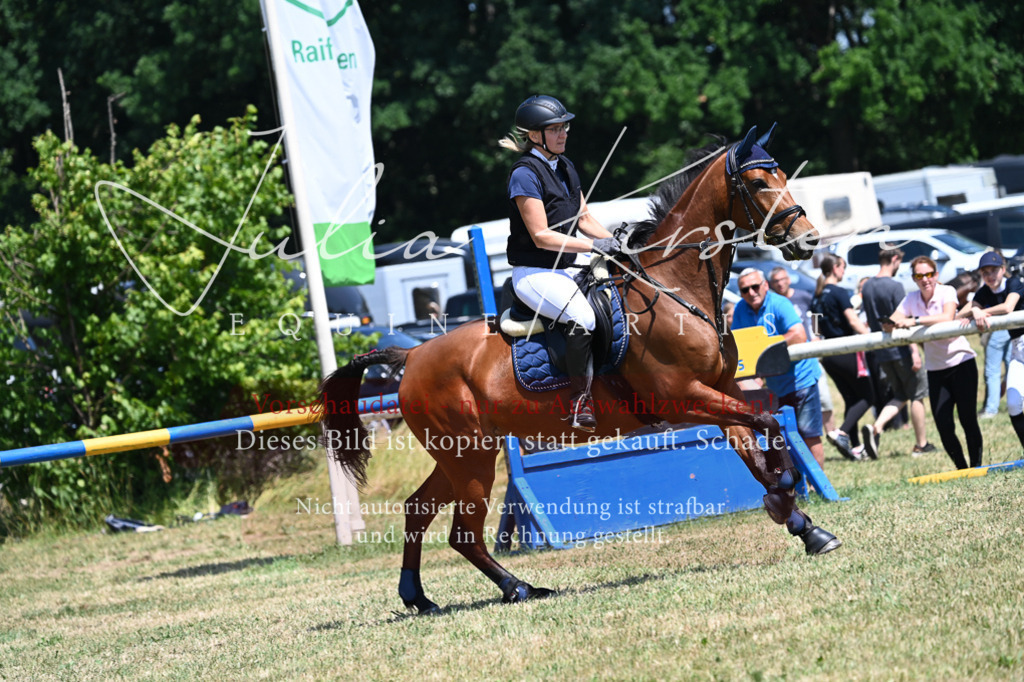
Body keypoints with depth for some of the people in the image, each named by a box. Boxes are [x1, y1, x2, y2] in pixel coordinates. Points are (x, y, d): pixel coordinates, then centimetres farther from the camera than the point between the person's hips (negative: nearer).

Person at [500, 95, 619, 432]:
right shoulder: (525, 173, -14)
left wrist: (614, 241, 0)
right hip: (534, 273, -9)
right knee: (583, 316, -32)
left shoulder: (565, 167, 12)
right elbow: (541, 236, -18)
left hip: (566, 269, 9)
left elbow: (584, 218, 18)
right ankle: (580, 400, -24)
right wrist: (594, 246, -22)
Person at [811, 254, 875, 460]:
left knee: (851, 399, 15)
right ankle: (841, 432, -17)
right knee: (867, 397, 2)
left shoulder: (817, 296, 9)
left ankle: (855, 446, 11)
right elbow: (853, 321, -20)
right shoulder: (839, 293, -12)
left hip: (828, 355, 7)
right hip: (846, 351, -7)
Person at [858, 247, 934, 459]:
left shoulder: (867, 287, 8)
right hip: (900, 350, -7)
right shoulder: (894, 286, -15)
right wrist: (914, 351, -19)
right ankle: (921, 444, 11)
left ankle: (875, 428, -8)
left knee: (900, 395, 15)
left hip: (881, 353, 7)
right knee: (917, 395, 6)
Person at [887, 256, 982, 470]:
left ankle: (976, 468, 5)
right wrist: (888, 324, -31)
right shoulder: (911, 299, 3)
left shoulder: (947, 292, -9)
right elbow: (893, 322, -7)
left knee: (968, 419, -5)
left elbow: (947, 318, -28)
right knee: (944, 425, -2)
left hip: (961, 362, -4)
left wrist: (916, 321, -37)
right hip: (935, 369, 4)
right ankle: (961, 470, 13)